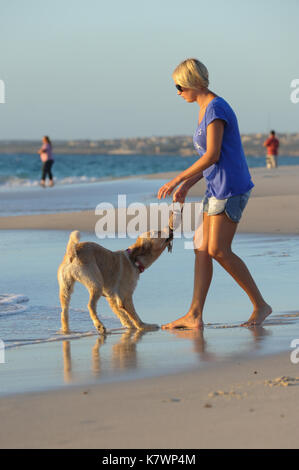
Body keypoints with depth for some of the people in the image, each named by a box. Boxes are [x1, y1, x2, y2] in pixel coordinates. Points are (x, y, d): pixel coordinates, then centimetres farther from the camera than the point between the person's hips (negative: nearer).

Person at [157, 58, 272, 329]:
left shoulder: (216, 108, -13)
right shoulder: (205, 110, 17)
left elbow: (213, 155, -19)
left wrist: (177, 180, -14)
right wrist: (187, 185, 12)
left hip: (231, 188, -10)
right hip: (218, 188, 10)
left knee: (218, 250, -11)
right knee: (202, 249, 3)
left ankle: (260, 304, -1)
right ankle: (195, 315, 1)